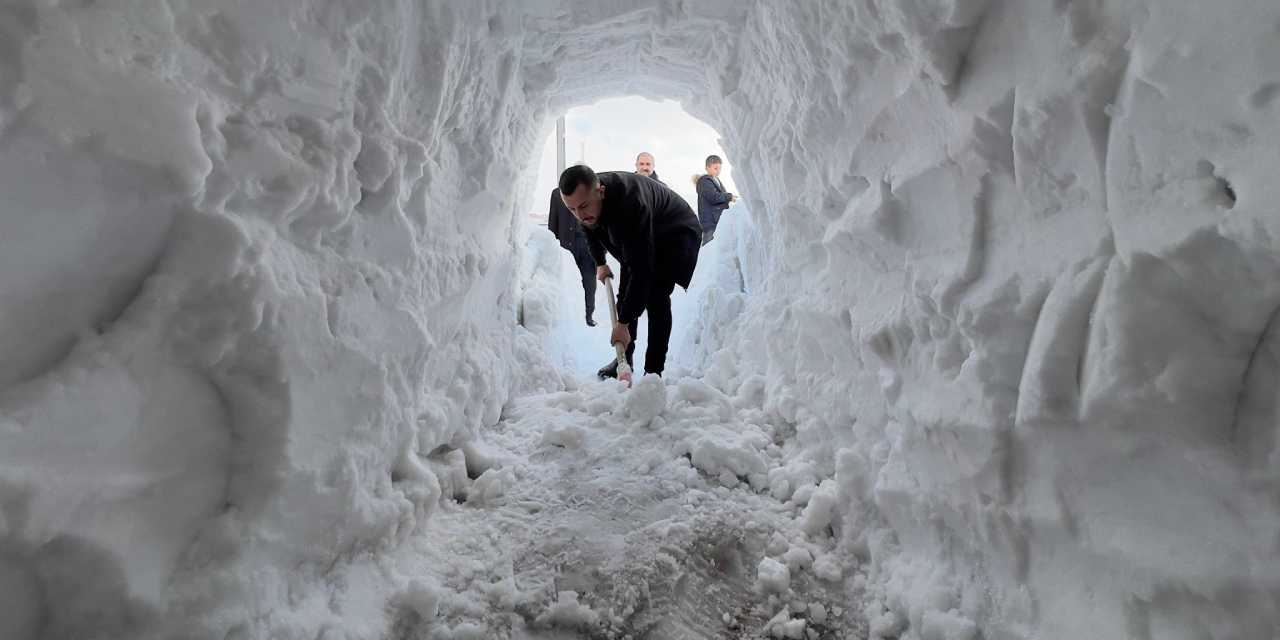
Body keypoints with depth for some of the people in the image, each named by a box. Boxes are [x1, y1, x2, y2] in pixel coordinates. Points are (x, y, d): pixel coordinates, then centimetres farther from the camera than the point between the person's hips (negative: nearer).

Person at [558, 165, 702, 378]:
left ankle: (653, 371, -15)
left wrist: (623, 322, -42)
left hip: (676, 234, -8)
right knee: (626, 295, 4)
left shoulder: (630, 203, -45)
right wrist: (600, 263, 16)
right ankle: (624, 359, 18)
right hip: (637, 240, 8)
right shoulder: (584, 197, -19)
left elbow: (641, 268, -44)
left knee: (655, 297, -21)